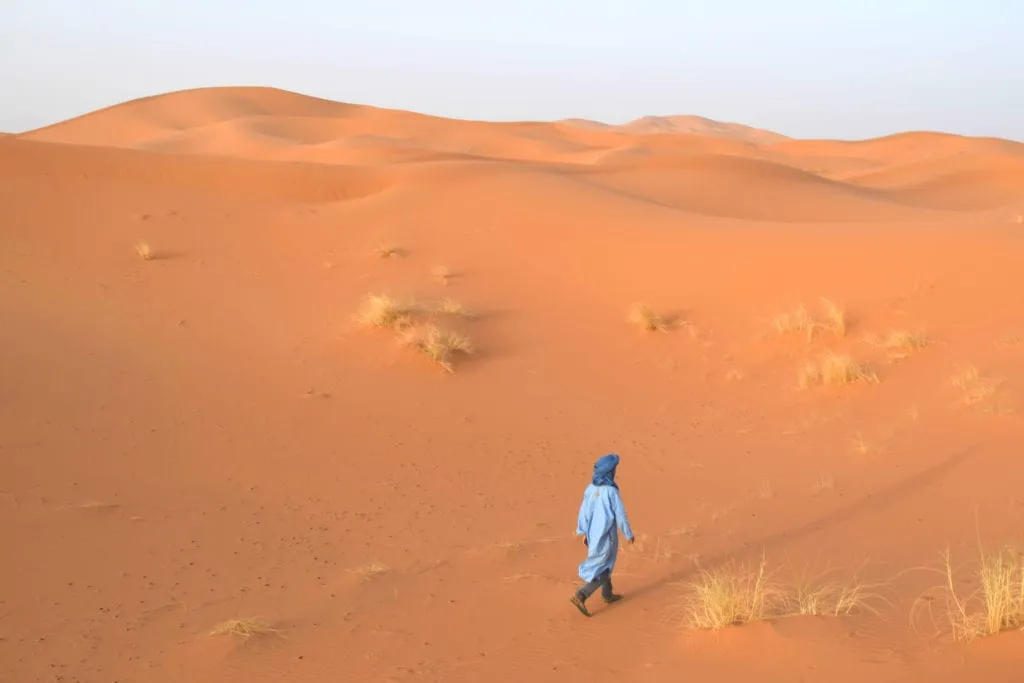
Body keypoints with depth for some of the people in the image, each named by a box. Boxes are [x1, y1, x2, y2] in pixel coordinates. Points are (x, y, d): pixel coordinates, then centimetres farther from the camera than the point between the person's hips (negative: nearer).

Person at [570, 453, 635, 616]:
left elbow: (584, 511, 2)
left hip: (594, 534, 7)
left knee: (605, 564, 25)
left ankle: (607, 595, 39)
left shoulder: (590, 489, -5)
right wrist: (629, 534, -3)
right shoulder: (612, 492, -25)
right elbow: (621, 515, -18)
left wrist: (584, 533, 14)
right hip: (607, 537, -7)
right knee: (602, 571, 3)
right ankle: (580, 596, -8)